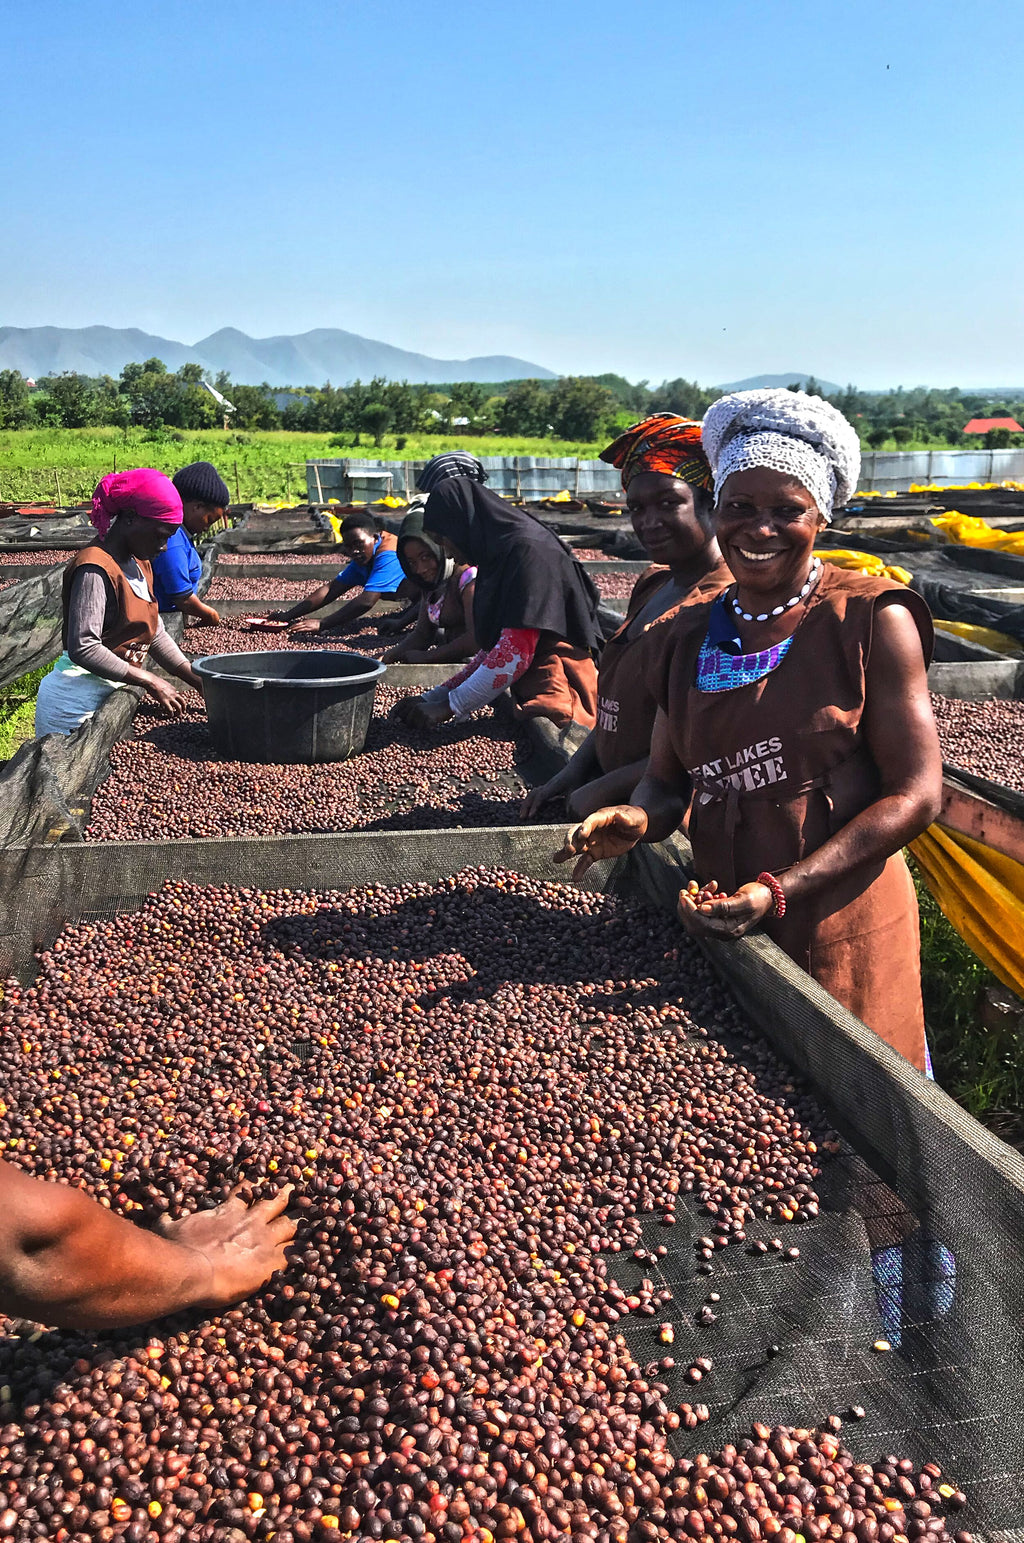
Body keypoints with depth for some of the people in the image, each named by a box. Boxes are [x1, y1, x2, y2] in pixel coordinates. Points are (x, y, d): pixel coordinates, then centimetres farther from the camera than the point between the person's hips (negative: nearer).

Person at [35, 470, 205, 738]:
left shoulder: (140, 565, 13)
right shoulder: (95, 569, -17)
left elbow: (156, 634, 15)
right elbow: (83, 648, -24)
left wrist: (199, 681, 5)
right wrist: (150, 682, -21)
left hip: (111, 693, 9)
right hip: (74, 704, -9)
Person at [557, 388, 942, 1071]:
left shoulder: (872, 620, -8)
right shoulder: (691, 636, 7)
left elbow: (915, 793, -11)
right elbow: (668, 779, 12)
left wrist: (777, 891, -20)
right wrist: (638, 820, -12)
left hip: (843, 933, -4)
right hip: (721, 925, 4)